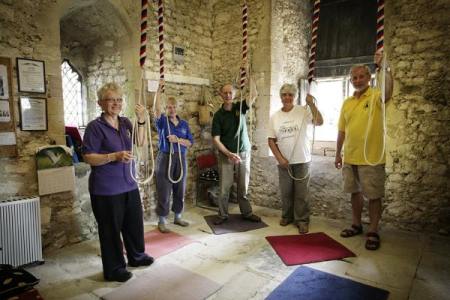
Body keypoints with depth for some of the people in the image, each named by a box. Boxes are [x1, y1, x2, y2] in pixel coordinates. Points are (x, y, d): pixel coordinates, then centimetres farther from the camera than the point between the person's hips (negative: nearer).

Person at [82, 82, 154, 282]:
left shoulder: (125, 123, 5)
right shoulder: (95, 127, -13)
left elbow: (139, 142, 15)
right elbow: (88, 157, -15)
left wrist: (141, 120, 2)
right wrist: (114, 156, -27)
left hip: (129, 184, 7)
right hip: (106, 189, -7)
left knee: (134, 223, 20)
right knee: (111, 229, 7)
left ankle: (137, 256, 42)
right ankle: (113, 269, 26)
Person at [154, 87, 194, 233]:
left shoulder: (184, 124, 8)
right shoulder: (162, 121, 0)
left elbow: (190, 142, 3)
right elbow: (157, 109, -21)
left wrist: (178, 140, -15)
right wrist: (159, 90, -29)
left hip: (180, 158, 4)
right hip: (165, 158, -3)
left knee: (180, 189, 11)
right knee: (164, 191, 0)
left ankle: (177, 217, 27)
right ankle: (162, 221, 12)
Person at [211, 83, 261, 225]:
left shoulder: (240, 107, 2)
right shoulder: (218, 115, -4)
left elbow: (253, 96, -16)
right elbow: (216, 139, -9)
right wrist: (229, 154, -19)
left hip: (244, 152, 1)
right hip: (226, 154, -1)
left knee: (244, 186, 10)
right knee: (224, 186, 3)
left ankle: (247, 212, 24)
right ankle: (223, 214, 17)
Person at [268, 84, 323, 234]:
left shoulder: (303, 111, -5)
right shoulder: (275, 117, 3)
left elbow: (320, 122, -20)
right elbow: (271, 140, 2)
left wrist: (311, 104, -28)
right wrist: (279, 158, -6)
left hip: (302, 161, -2)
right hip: (284, 162, 3)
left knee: (301, 193, 5)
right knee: (285, 192, 14)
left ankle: (302, 220, 19)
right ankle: (287, 216, 32)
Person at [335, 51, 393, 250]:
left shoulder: (376, 96, -5)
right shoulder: (347, 103, 10)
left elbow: (389, 91, -31)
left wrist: (383, 66, -34)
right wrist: (338, 154, 12)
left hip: (371, 158, -5)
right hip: (350, 158, 6)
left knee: (374, 196, 3)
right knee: (355, 192, 16)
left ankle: (373, 232, 16)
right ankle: (356, 225, 31)